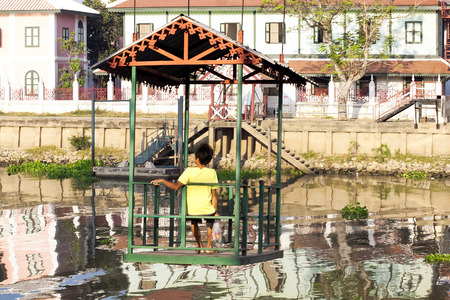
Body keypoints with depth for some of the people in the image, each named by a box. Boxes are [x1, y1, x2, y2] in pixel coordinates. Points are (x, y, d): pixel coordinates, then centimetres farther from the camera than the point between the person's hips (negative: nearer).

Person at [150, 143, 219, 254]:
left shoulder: (189, 171, -11)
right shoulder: (212, 173, -5)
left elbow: (176, 186, -17)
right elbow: (214, 195, 0)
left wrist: (162, 180, -6)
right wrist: (215, 211, 9)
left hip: (192, 210, -1)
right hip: (207, 209, 1)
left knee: (194, 222, 35)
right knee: (210, 221, 36)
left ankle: (200, 246, 33)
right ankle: (209, 246, 36)